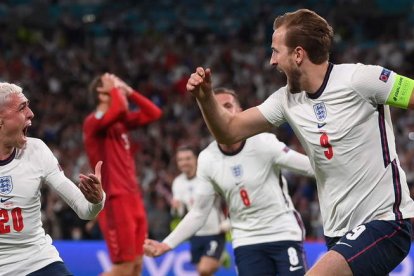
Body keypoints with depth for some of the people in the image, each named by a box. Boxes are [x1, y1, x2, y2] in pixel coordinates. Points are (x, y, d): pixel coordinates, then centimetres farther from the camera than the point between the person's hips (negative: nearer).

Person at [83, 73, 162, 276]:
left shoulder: (121, 122, 15)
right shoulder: (94, 121, -12)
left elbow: (154, 113, 19)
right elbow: (120, 109, -32)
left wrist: (129, 91, 11)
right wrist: (114, 88, -12)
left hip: (133, 199, 9)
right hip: (114, 201, -9)